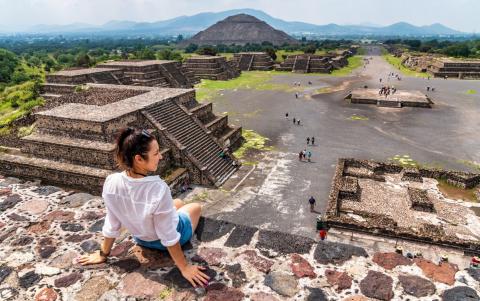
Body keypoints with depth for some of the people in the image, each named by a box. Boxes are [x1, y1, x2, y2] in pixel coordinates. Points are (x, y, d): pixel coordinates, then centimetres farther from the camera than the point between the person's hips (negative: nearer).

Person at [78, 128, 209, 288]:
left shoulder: (111, 183, -27)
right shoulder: (158, 189, -41)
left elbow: (112, 225, -12)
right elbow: (169, 237, -30)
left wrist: (103, 254, 5)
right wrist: (184, 267, -16)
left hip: (141, 238, 4)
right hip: (170, 236, -4)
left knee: (178, 203, 31)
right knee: (196, 207, 29)